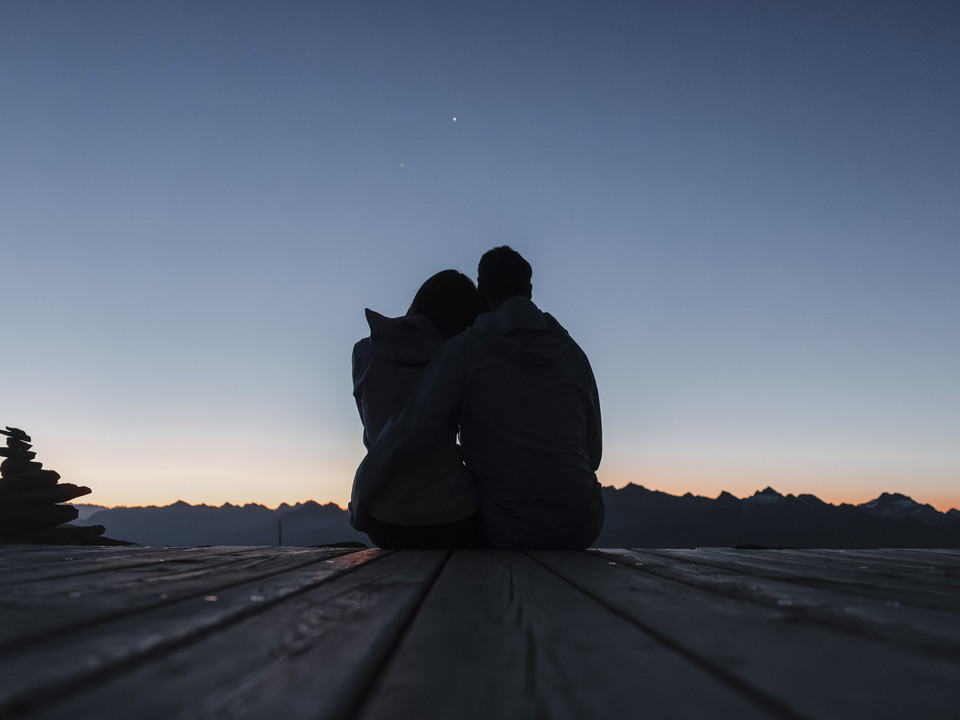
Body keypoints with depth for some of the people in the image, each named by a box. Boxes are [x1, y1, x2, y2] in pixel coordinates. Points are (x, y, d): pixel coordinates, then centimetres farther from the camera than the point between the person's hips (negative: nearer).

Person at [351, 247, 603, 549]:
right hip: (585, 526, 3)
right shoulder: (572, 351, 5)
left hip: (509, 532, -2)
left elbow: (410, 434, -15)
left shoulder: (464, 350, -7)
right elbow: (593, 452, 8)